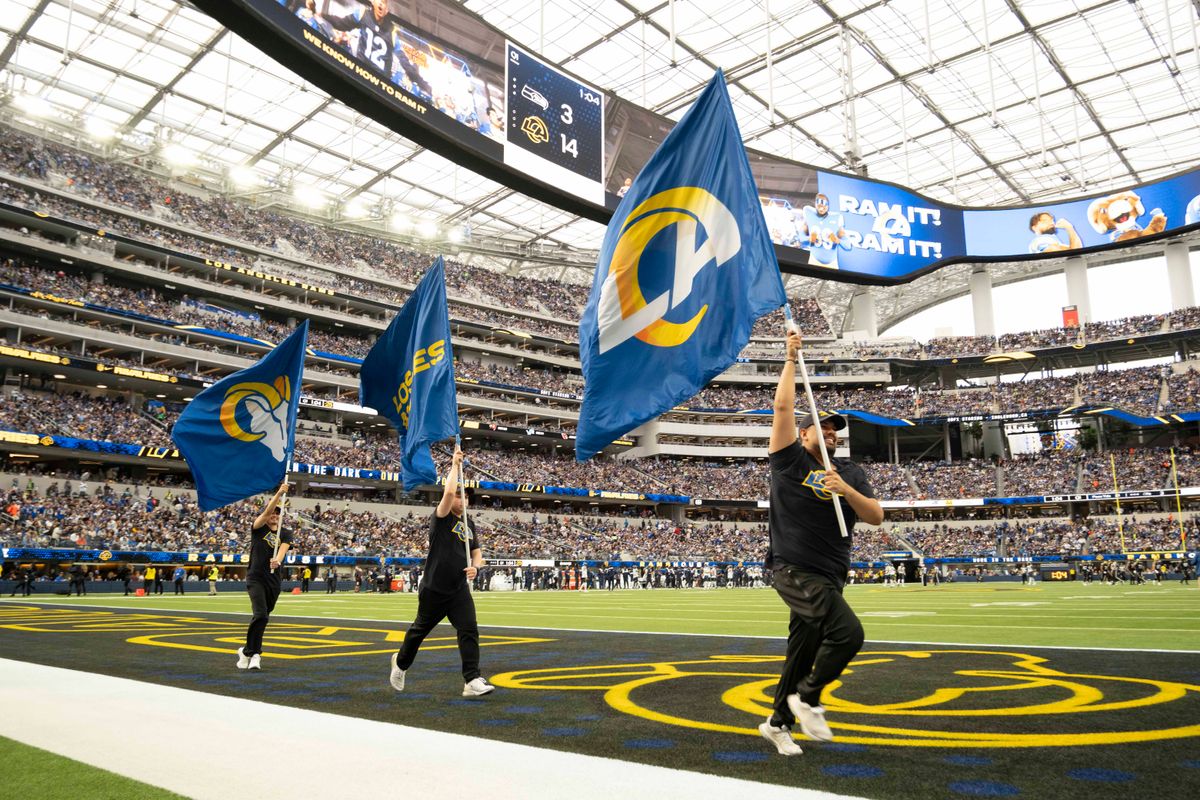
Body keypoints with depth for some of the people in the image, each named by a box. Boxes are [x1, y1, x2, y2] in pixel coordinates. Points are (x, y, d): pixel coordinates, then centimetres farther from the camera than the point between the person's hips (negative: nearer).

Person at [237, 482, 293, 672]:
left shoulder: (286, 534, 7)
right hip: (255, 578, -4)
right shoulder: (258, 528, 2)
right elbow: (267, 511, -17)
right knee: (261, 615, -19)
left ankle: (248, 651, 29)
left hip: (274, 581, 4)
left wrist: (277, 560, -36)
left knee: (262, 618, 11)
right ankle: (252, 652, -8)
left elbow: (283, 549, -14)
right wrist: (279, 494, -29)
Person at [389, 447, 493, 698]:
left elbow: (477, 553, 14)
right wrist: (455, 465, -15)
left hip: (459, 590, 5)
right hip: (434, 589, -4)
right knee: (420, 629, 15)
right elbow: (448, 491, -25)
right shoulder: (441, 519, -8)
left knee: (469, 630, -11)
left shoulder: (468, 526, 11)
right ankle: (401, 663, 41)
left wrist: (475, 566, -9)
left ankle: (472, 681, -12)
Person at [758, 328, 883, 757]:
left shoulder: (850, 471, 13)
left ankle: (779, 722, 28)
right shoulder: (790, 460, 0)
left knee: (804, 649, 12)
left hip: (828, 575, 6)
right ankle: (808, 697, 1)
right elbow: (783, 408, -8)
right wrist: (791, 359, -3)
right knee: (847, 632, -21)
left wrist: (846, 490, -15)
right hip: (794, 569, -6)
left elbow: (876, 517, 3)